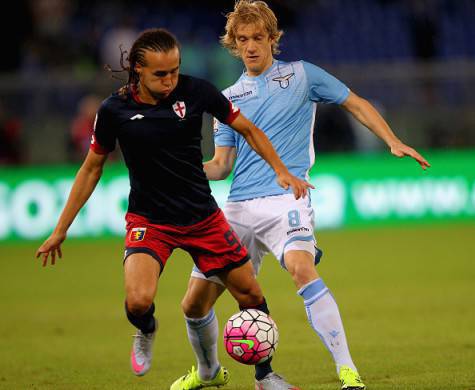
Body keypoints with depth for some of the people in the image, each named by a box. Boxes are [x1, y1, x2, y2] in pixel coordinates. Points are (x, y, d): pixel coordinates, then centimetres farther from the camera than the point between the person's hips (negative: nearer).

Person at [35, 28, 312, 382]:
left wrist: (281, 170, -8)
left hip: (203, 217, 2)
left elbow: (248, 130, 5)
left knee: (252, 296, 6)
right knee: (138, 301, -27)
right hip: (149, 222, -2)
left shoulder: (195, 91, -9)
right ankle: (146, 332, 11)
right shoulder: (115, 110, -10)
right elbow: (92, 168, 3)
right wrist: (60, 230, 5)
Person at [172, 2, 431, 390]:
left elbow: (356, 103, 14)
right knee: (194, 302, 3)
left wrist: (394, 142, 1)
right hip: (239, 208, 4)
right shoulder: (228, 99, 16)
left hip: (285, 200, -4)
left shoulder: (300, 75, 7)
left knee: (301, 268, -35)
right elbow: (221, 165, 14)